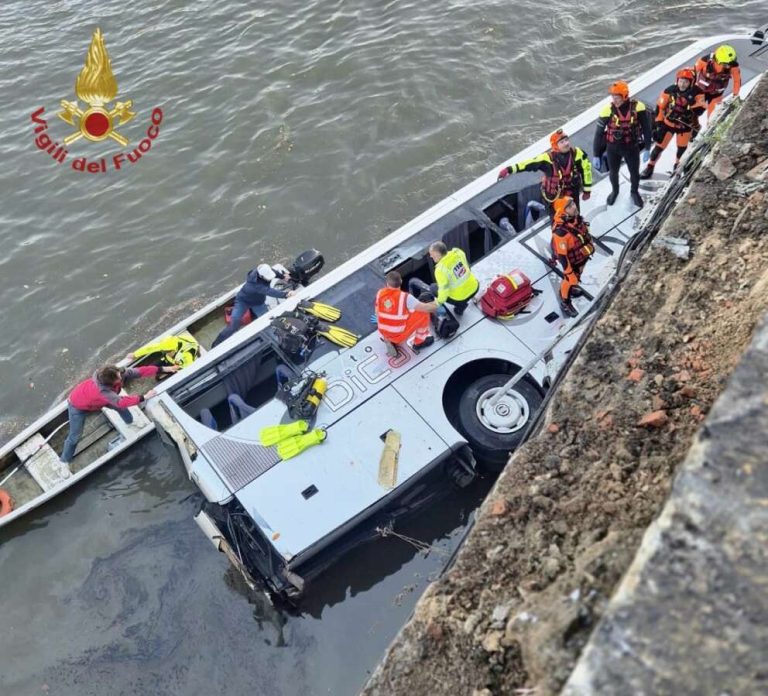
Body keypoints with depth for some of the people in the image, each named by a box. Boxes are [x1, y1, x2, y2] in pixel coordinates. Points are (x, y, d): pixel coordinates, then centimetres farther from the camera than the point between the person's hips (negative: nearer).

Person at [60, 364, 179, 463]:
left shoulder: (120, 373, -31)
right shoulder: (102, 390, -48)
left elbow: (141, 371, -31)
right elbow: (121, 402, -47)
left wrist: (164, 369, -33)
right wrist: (144, 397, -46)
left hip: (94, 399, 7)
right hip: (78, 405, -7)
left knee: (121, 408, 10)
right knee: (75, 437, 0)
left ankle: (131, 424, 40)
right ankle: (64, 462, 19)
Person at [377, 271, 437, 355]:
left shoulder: (380, 293, -3)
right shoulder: (405, 297, -19)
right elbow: (424, 307, -17)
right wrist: (435, 305, 5)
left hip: (383, 333, 6)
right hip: (400, 335, -6)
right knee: (424, 312, 1)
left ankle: (390, 342, 18)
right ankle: (419, 342, 14)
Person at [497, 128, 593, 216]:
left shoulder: (577, 153, -17)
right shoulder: (548, 157, -22)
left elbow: (586, 169, -4)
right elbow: (529, 164, -23)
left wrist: (587, 190, 4)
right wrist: (510, 169, -31)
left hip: (572, 195, 2)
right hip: (553, 196, -2)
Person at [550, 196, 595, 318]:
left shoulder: (576, 217, -19)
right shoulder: (560, 231, -43)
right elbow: (561, 255, -33)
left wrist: (591, 244, 17)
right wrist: (568, 272, -24)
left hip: (582, 255, 7)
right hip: (572, 260, -7)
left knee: (578, 275, 32)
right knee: (570, 280, 15)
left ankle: (572, 288, 62)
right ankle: (565, 303, 41)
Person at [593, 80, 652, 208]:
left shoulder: (637, 107, -21)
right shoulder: (607, 110, -22)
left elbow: (646, 128, -9)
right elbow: (598, 133, -13)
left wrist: (647, 148, -6)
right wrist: (596, 155, -11)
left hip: (632, 146, 0)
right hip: (613, 147, 0)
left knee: (635, 172, 17)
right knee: (613, 172, 21)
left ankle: (634, 192, 48)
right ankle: (614, 190, 52)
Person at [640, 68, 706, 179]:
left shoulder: (697, 93, -16)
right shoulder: (670, 91, -17)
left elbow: (700, 109, -10)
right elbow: (660, 106, -9)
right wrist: (658, 122, -8)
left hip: (685, 125, 1)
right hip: (668, 122, -1)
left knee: (682, 148, 14)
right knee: (659, 146, 1)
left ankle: (678, 167, 36)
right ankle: (650, 168, 13)